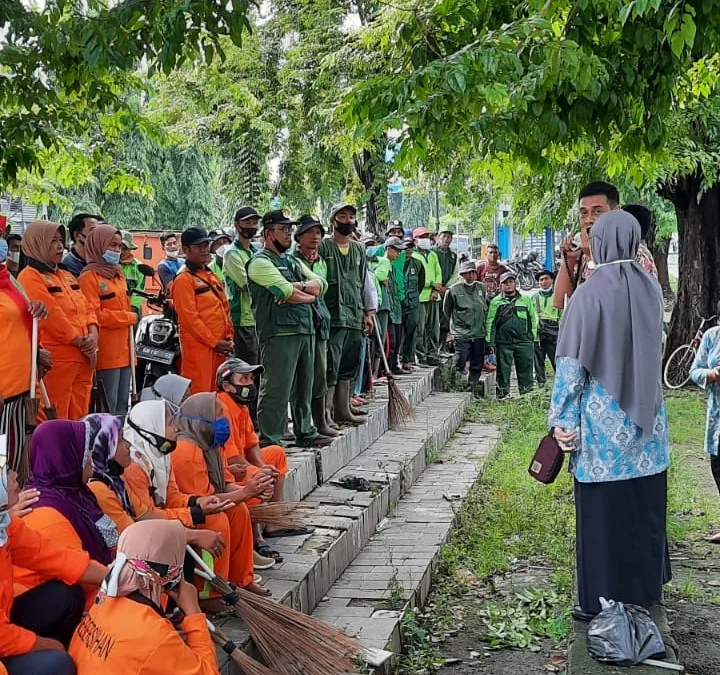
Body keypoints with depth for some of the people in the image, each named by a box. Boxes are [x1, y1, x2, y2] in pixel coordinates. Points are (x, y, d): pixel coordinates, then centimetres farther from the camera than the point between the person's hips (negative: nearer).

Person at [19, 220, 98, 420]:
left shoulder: (66, 276, 19)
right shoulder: (30, 278, -8)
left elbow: (87, 307, 15)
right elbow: (53, 317, -15)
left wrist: (92, 335, -4)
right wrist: (82, 343, -10)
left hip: (83, 358, 8)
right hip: (55, 361, -8)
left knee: (79, 418, 11)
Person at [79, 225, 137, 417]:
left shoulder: (118, 275, 18)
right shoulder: (89, 277, -8)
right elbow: (95, 315, -16)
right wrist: (129, 317, -8)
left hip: (123, 350, 8)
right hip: (105, 352, -8)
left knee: (122, 405, 12)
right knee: (107, 409, -7)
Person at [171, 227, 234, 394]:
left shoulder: (212, 277, 20)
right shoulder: (184, 279, -7)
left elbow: (225, 308, 22)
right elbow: (189, 317, -14)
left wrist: (228, 338, 9)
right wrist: (214, 342, -15)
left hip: (219, 346, 9)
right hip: (198, 346, -8)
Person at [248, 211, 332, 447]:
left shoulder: (292, 261, 23)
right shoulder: (261, 262, -5)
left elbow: (321, 284, 11)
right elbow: (288, 293, -16)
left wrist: (298, 286, -8)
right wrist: (310, 295, 2)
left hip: (305, 330, 9)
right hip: (279, 332, -9)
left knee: (303, 386, 16)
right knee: (276, 388, -9)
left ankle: (305, 432, 27)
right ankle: (269, 439, -5)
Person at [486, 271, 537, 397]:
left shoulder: (526, 300, 12)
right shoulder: (496, 301, 7)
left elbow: (533, 319, 13)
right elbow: (491, 322, 4)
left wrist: (533, 337, 6)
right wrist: (491, 342, -2)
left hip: (523, 341, 1)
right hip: (503, 343, -1)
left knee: (525, 367, 2)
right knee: (503, 368, 3)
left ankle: (526, 391, 9)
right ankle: (503, 392, 12)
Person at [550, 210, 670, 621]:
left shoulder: (590, 294, -15)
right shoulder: (651, 288, 2)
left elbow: (573, 364, -13)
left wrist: (563, 420, -9)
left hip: (604, 424, -6)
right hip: (647, 422, 6)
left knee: (604, 513, 3)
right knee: (645, 507, 17)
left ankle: (605, 602, 10)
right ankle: (647, 587, 30)